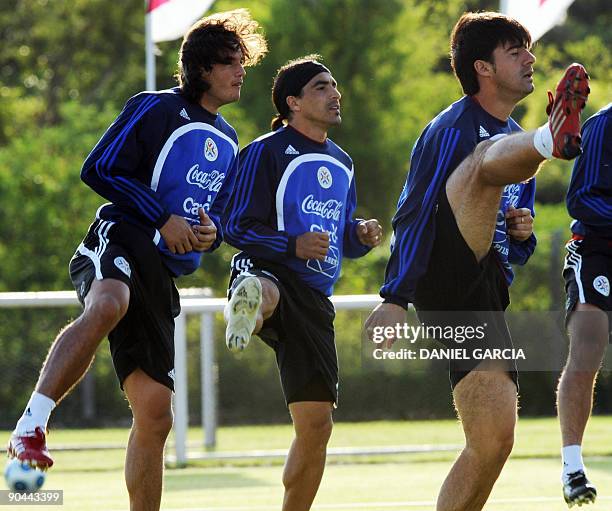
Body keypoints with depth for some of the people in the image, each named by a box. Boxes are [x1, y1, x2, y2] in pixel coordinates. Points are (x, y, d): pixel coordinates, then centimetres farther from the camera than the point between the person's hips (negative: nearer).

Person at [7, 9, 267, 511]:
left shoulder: (227, 141, 25)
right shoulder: (155, 109, 2)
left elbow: (220, 211, 33)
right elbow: (98, 170, -5)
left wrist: (211, 232, 7)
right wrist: (163, 220, -10)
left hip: (162, 275, 8)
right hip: (120, 240, -8)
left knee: (155, 413, 3)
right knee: (108, 305, -43)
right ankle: (31, 426, -48)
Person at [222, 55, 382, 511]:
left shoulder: (341, 163, 21)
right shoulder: (266, 152, -1)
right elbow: (236, 228, -5)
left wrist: (360, 237, 5)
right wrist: (294, 246, -20)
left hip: (314, 298, 6)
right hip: (267, 269, -6)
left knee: (316, 425, 3)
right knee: (262, 293, -47)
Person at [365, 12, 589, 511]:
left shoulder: (515, 140, 24)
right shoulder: (451, 128, 0)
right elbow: (412, 214, -8)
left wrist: (523, 233, 6)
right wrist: (395, 297, -17)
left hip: (486, 295, 8)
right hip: (446, 276, -8)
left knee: (494, 441, -3)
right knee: (489, 159, -30)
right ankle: (554, 140, -66)